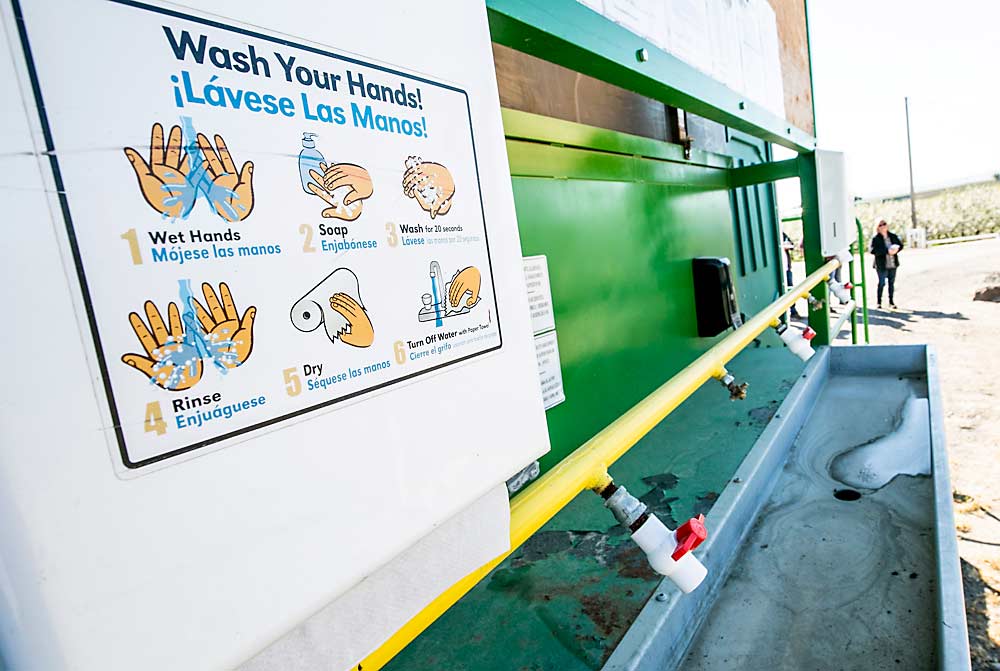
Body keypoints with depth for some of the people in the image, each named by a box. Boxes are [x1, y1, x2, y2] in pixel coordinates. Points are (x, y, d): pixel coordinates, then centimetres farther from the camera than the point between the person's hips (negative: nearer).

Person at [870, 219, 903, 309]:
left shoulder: (893, 236, 7)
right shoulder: (876, 239, -7)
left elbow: (900, 245, 10)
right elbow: (874, 250, -17)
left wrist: (896, 249, -12)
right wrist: (887, 251, -24)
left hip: (893, 264, 4)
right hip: (882, 265, -4)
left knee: (892, 283, 10)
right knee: (881, 283, -2)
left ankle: (891, 302, 20)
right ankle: (879, 302, 10)